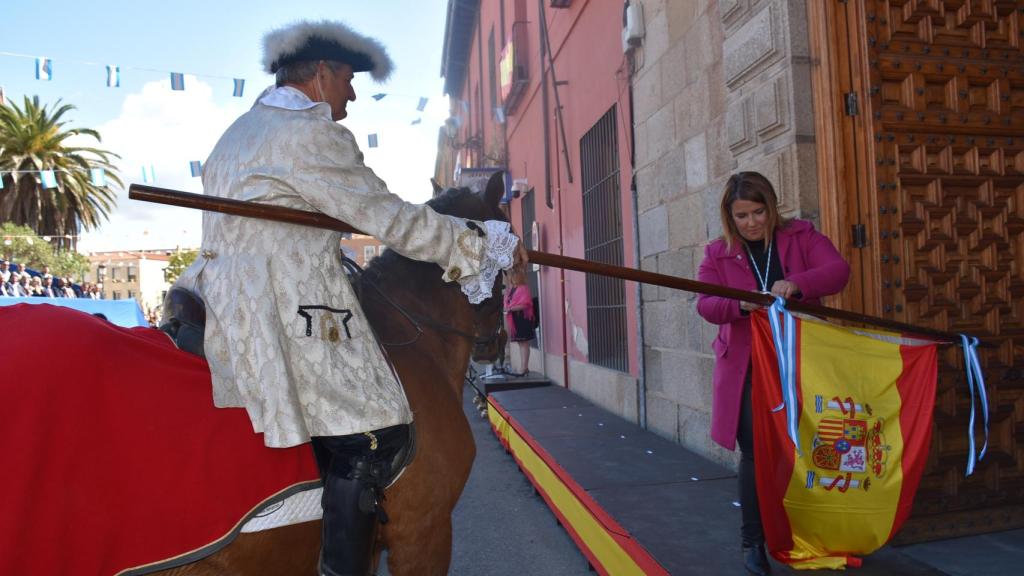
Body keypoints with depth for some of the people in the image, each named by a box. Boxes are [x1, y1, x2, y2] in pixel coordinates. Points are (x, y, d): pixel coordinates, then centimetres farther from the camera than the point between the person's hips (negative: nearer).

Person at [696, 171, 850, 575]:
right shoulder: (718, 253, 5)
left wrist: (795, 284, -30)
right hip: (748, 367, -1)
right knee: (756, 452, -2)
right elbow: (706, 304, -8)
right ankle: (753, 542, 11)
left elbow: (838, 270, -11)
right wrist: (741, 304, -30)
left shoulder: (801, 236, 5)